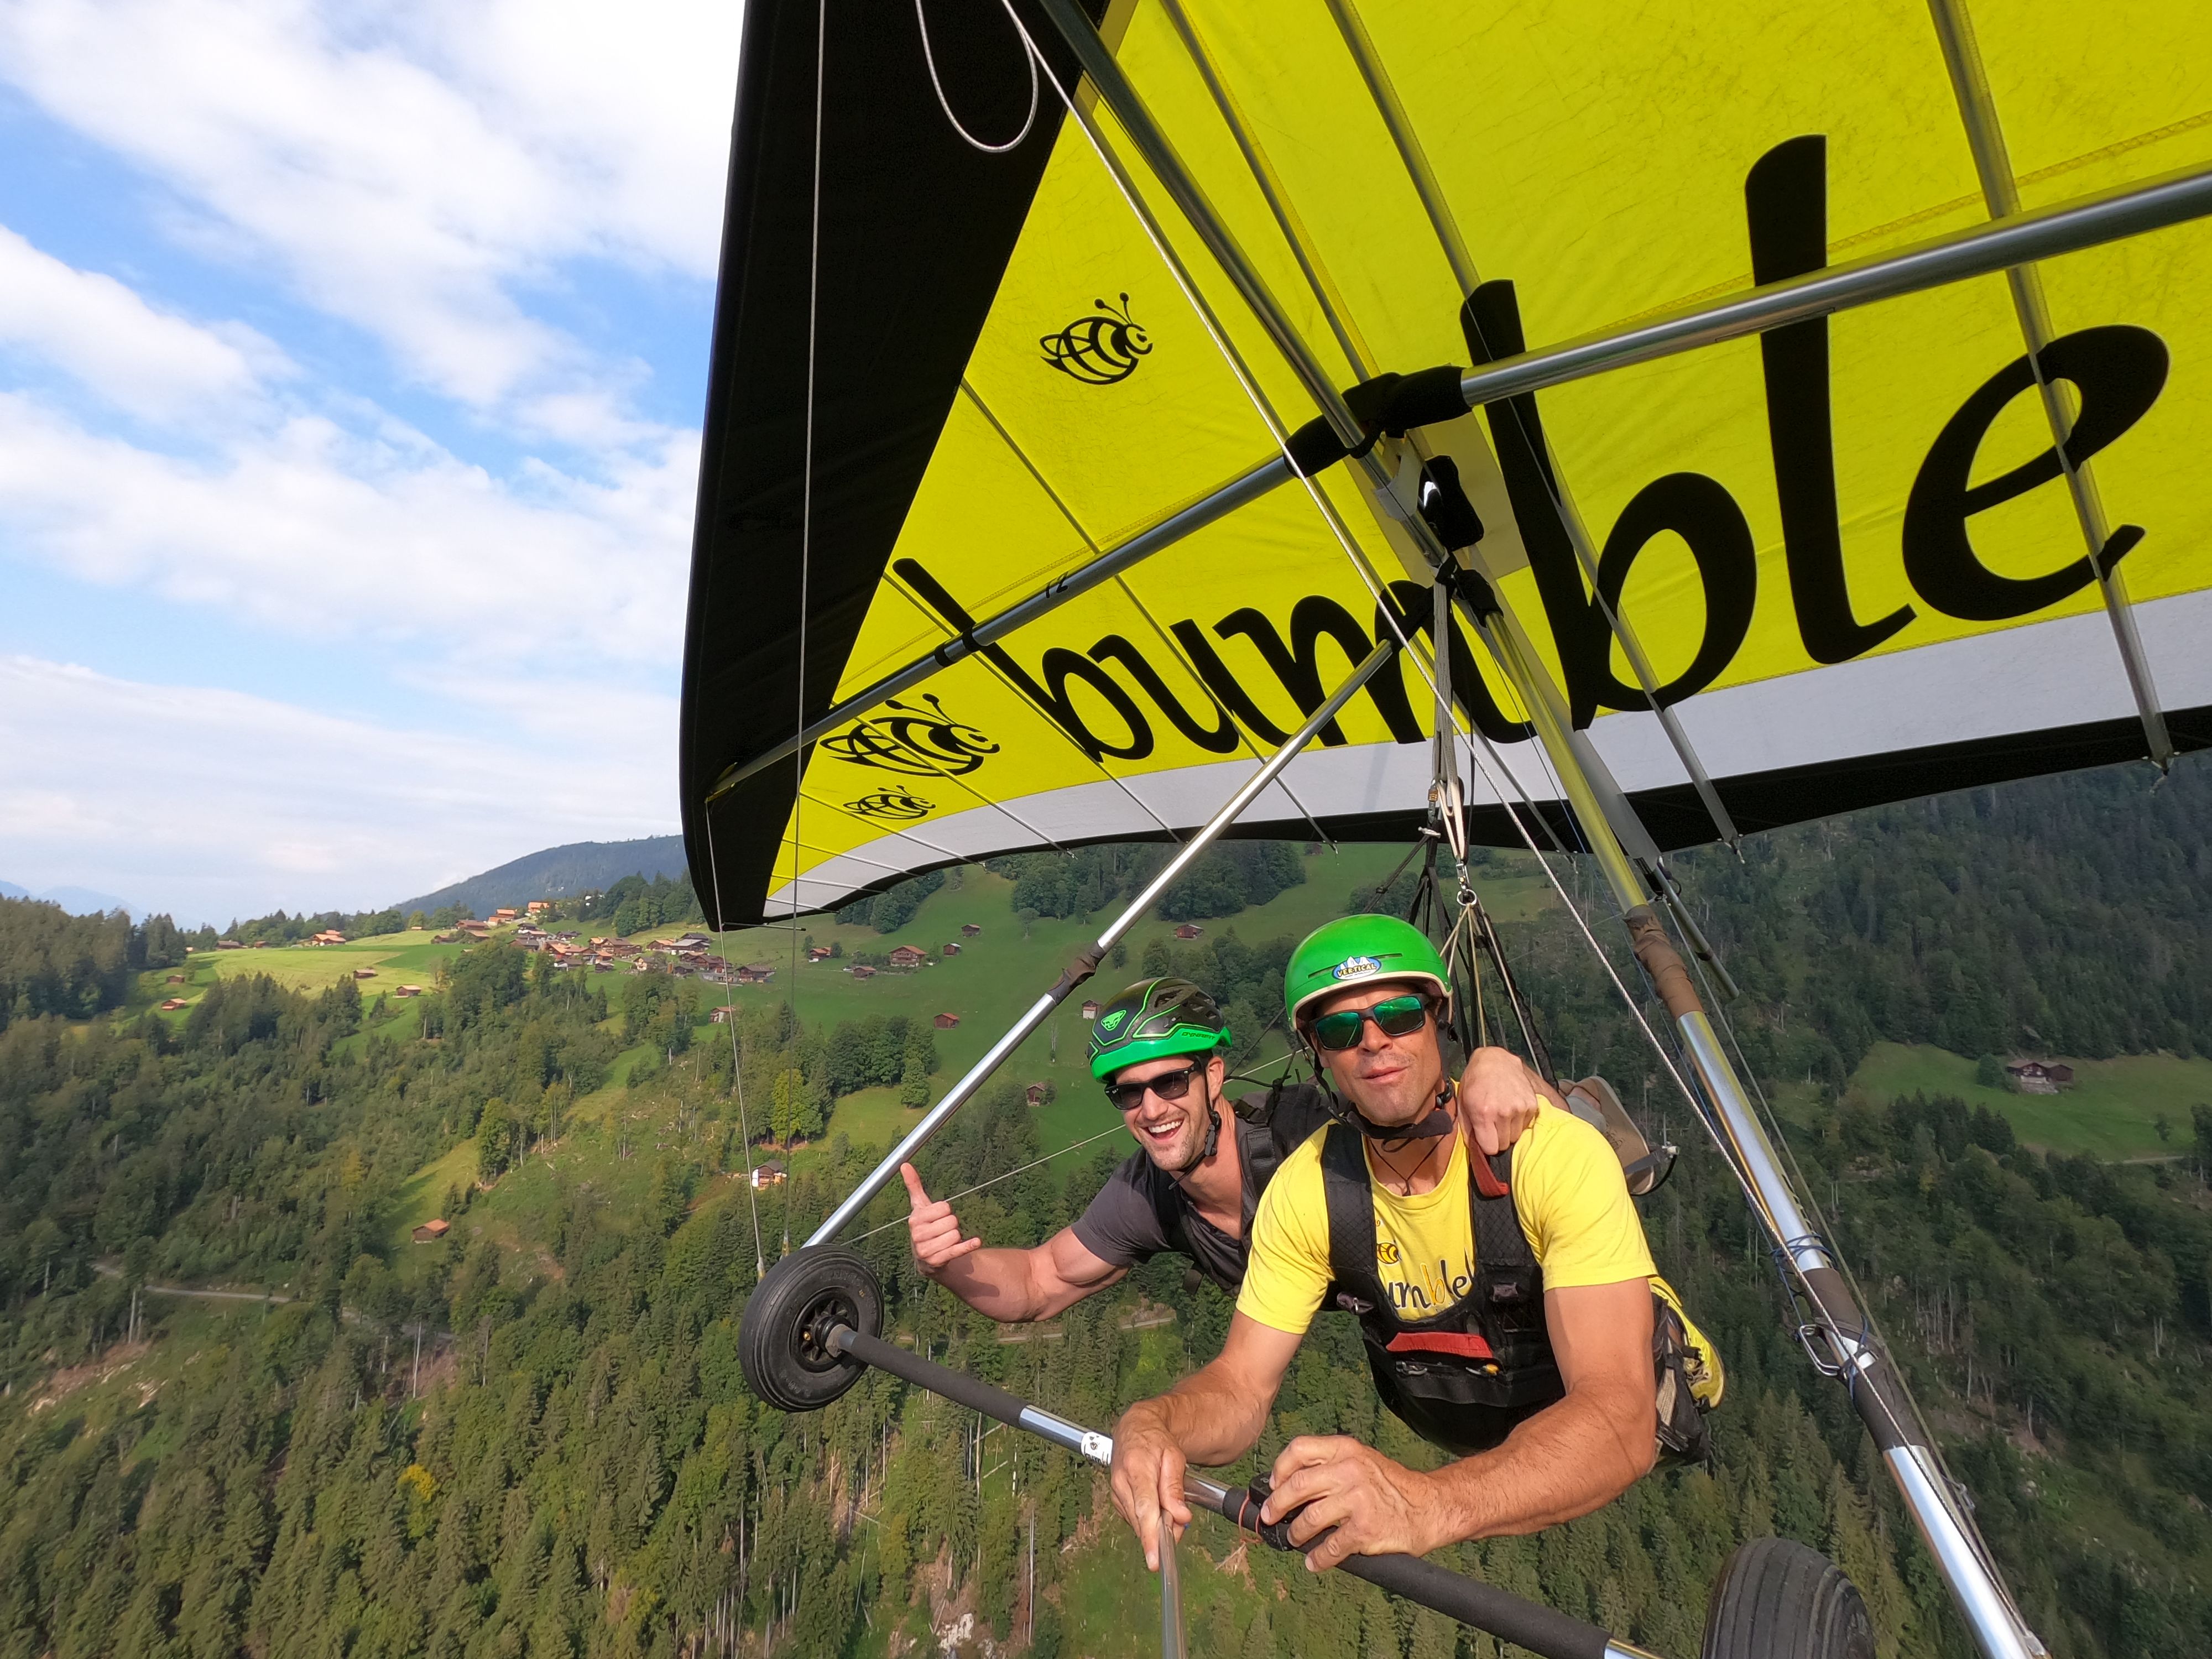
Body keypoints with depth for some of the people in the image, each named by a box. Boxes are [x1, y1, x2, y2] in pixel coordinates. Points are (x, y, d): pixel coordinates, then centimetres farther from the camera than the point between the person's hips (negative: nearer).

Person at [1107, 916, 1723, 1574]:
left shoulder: (1557, 1152, -30)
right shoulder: (1306, 1187, -17)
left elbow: (1619, 1420, -39)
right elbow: (1240, 1384, -14)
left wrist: (1428, 1506, -56)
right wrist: (1152, 1424, -38)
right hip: (1439, 1449, 3)